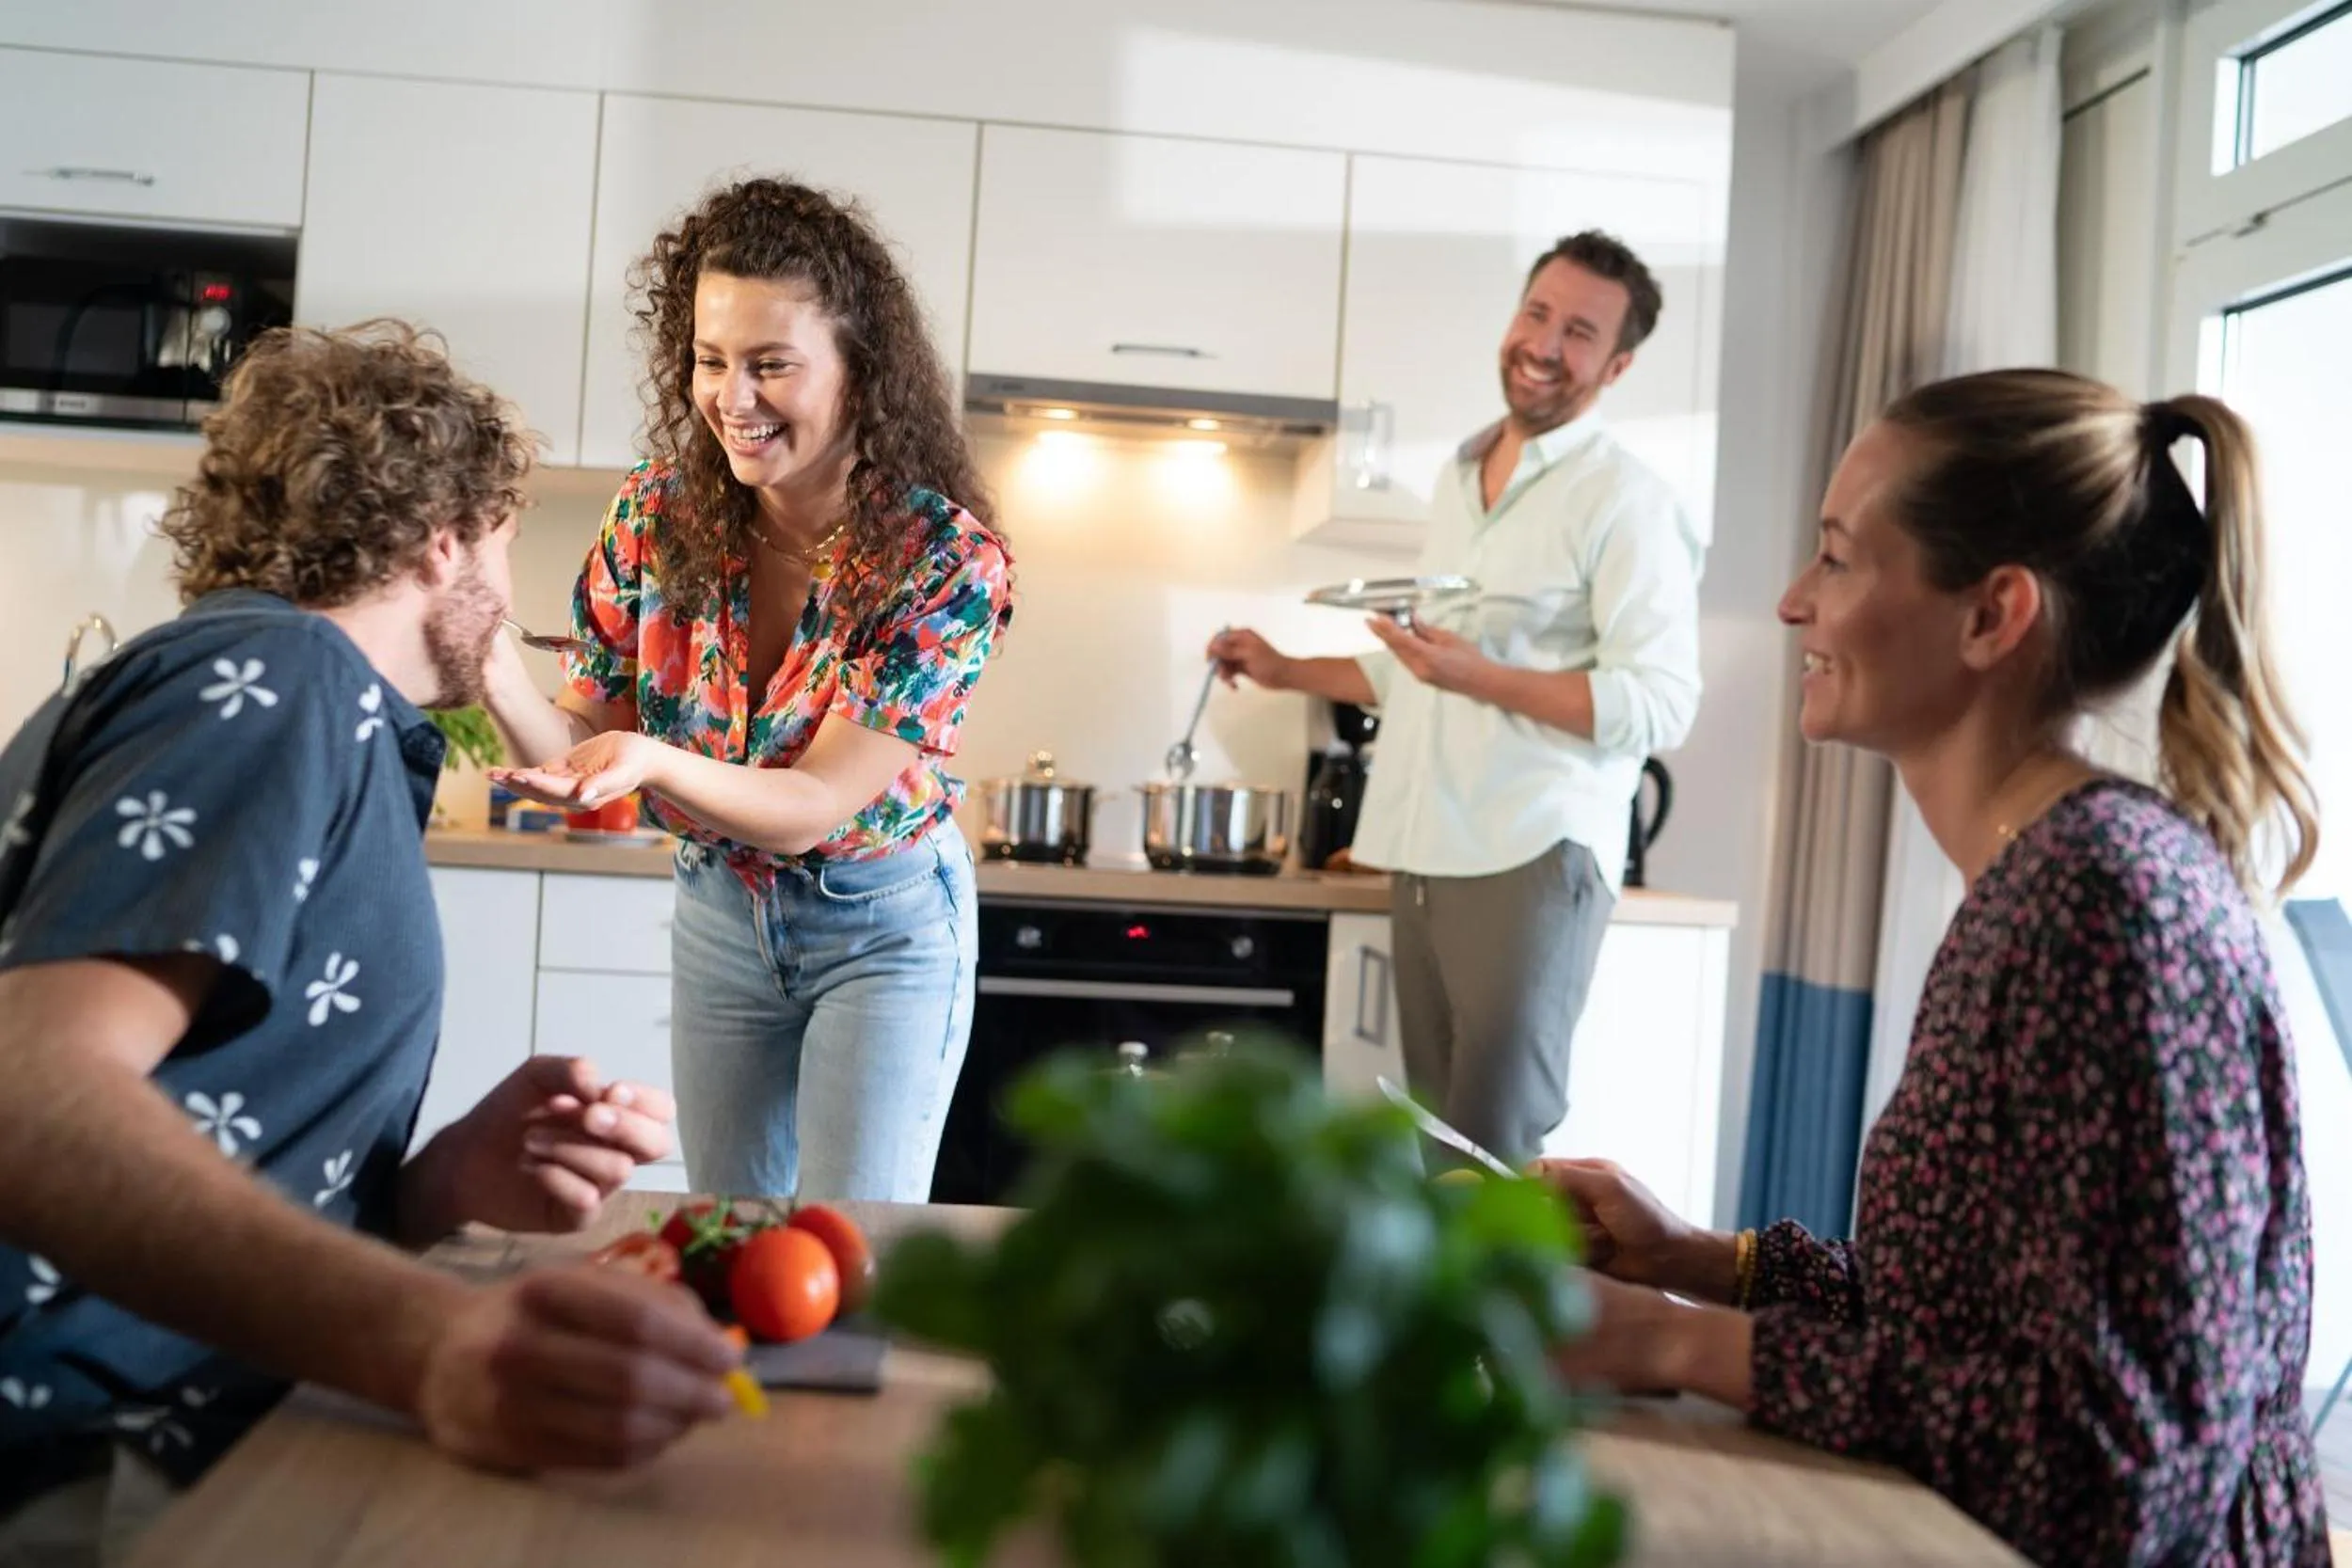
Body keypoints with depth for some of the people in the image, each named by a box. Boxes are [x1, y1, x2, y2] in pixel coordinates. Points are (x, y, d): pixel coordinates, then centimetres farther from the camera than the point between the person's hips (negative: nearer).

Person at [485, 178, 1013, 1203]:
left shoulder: (945, 560, -23)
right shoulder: (655, 515, -12)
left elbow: (815, 806, -25)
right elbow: (581, 751, -9)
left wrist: (651, 762, -44)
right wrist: (498, 676, -30)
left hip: (881, 925, -4)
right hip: (717, 914, 4)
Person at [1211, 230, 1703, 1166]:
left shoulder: (1627, 502, -7)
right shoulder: (1457, 478, 17)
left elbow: (1662, 707, -16)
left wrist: (1481, 678, -23)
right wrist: (1287, 671, 23)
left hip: (1532, 858, -7)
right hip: (1424, 856, 7)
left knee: (1493, 1156, -5)